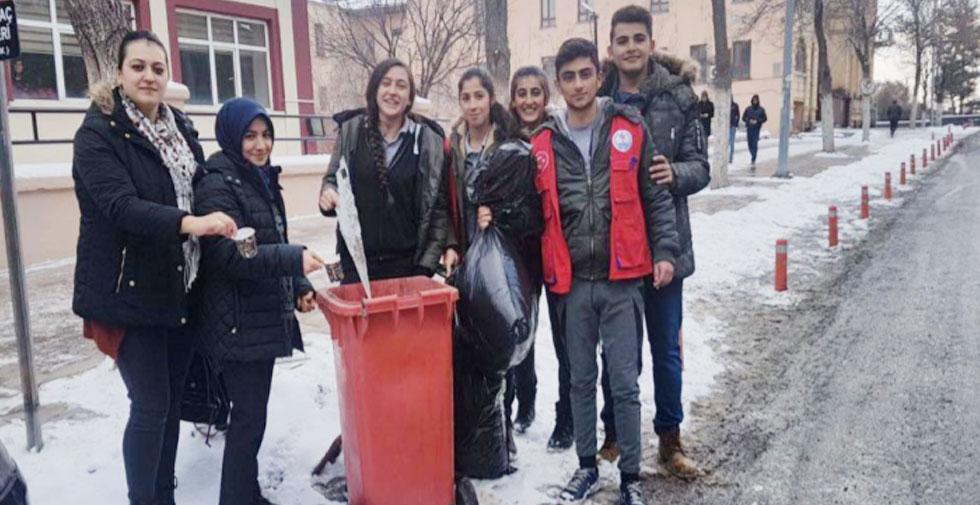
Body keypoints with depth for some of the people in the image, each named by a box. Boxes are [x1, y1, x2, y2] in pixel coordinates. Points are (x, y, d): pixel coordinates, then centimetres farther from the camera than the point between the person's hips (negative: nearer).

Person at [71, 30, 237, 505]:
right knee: (150, 406, -2)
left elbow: (200, 193, 17)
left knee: (172, 400, 14)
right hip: (129, 291, -6)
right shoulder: (98, 132, -9)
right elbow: (120, 205, -24)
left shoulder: (180, 127, 9)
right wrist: (189, 223, -38)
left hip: (179, 288, 6)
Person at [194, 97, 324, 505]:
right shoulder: (217, 186, -13)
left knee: (252, 413, 16)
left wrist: (299, 287, 8)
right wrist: (296, 258, -27)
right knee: (249, 417, -4)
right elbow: (231, 256, -22)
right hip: (239, 324, -8)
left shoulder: (263, 181, 14)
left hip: (266, 318, 9)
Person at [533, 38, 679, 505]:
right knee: (581, 380, 14)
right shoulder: (543, 143, 4)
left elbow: (656, 198, 3)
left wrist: (665, 250, -5)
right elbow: (536, 212, 11)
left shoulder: (629, 129, 0)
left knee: (625, 383, 3)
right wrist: (539, 268, 7)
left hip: (621, 280, -2)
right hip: (571, 283, 2)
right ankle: (586, 466, 31)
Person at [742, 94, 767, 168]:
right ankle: (753, 156, 33)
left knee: (755, 144, -12)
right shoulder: (748, 109, 5)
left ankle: (753, 160, -17)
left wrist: (757, 121, -11)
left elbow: (765, 119, 4)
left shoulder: (761, 109, 1)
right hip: (749, 129, 3)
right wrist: (749, 120, -10)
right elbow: (743, 118, 8)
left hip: (756, 129, -3)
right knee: (750, 144, 8)